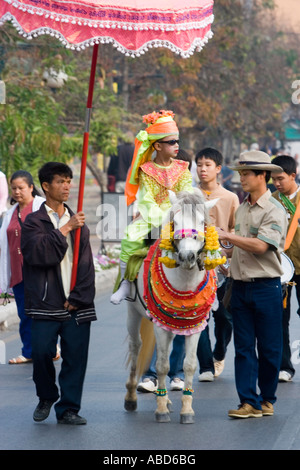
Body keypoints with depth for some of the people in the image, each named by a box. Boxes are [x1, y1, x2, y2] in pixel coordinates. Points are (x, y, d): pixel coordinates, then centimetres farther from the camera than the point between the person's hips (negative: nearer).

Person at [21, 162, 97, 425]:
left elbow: (86, 265, 10)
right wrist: (65, 229, -13)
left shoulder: (78, 222, 17)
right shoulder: (34, 222, 5)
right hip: (45, 303, -3)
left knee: (76, 355, -2)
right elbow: (37, 253, -14)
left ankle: (68, 410, 6)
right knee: (42, 352, -8)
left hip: (77, 305, 3)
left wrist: (77, 298, -2)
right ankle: (46, 398, 18)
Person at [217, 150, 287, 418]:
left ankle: (267, 399, 14)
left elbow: (260, 245, -20)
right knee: (243, 347, 1)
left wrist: (225, 235, -18)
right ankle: (249, 403, 2)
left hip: (266, 286, -6)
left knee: (269, 348, 2)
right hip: (240, 286, 6)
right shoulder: (242, 209, 13)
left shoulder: (274, 210, -9)